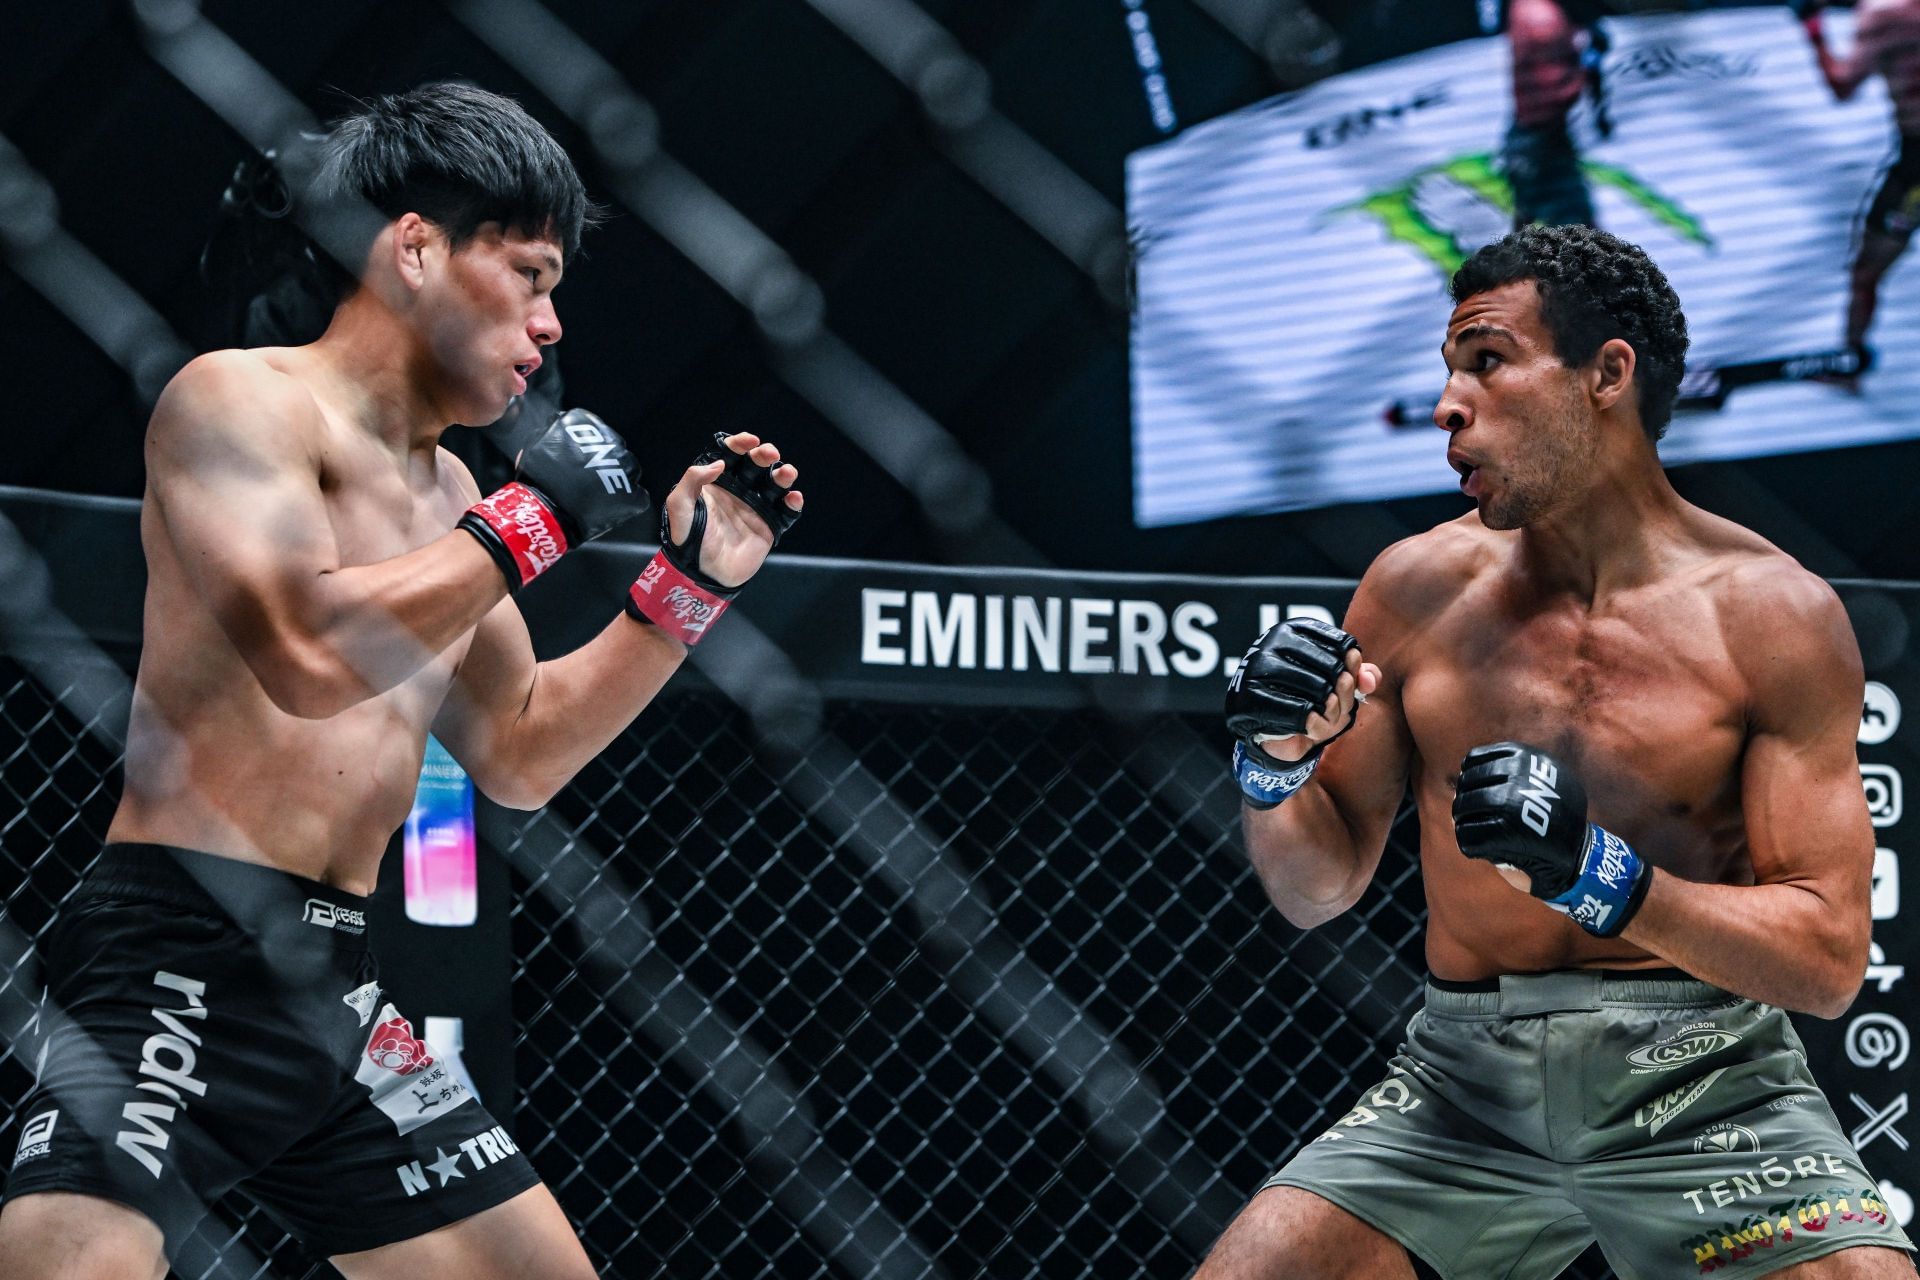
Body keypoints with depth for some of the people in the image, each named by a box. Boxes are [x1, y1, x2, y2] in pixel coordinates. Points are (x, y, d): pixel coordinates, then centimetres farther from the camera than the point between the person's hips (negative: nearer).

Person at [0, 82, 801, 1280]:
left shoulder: (445, 492, 18)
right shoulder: (242, 399, -6)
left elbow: (521, 753, 27)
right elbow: (308, 653, -23)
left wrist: (689, 584, 19)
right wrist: (533, 520, -12)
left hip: (339, 994, 9)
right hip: (183, 959, -9)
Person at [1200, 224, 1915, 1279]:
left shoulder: (1774, 613, -5)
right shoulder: (1418, 586, 3)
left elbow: (1829, 961, -10)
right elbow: (1318, 891, 10)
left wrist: (1599, 872, -23)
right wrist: (1276, 767, -11)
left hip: (1706, 1082, -2)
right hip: (1465, 1082, 3)